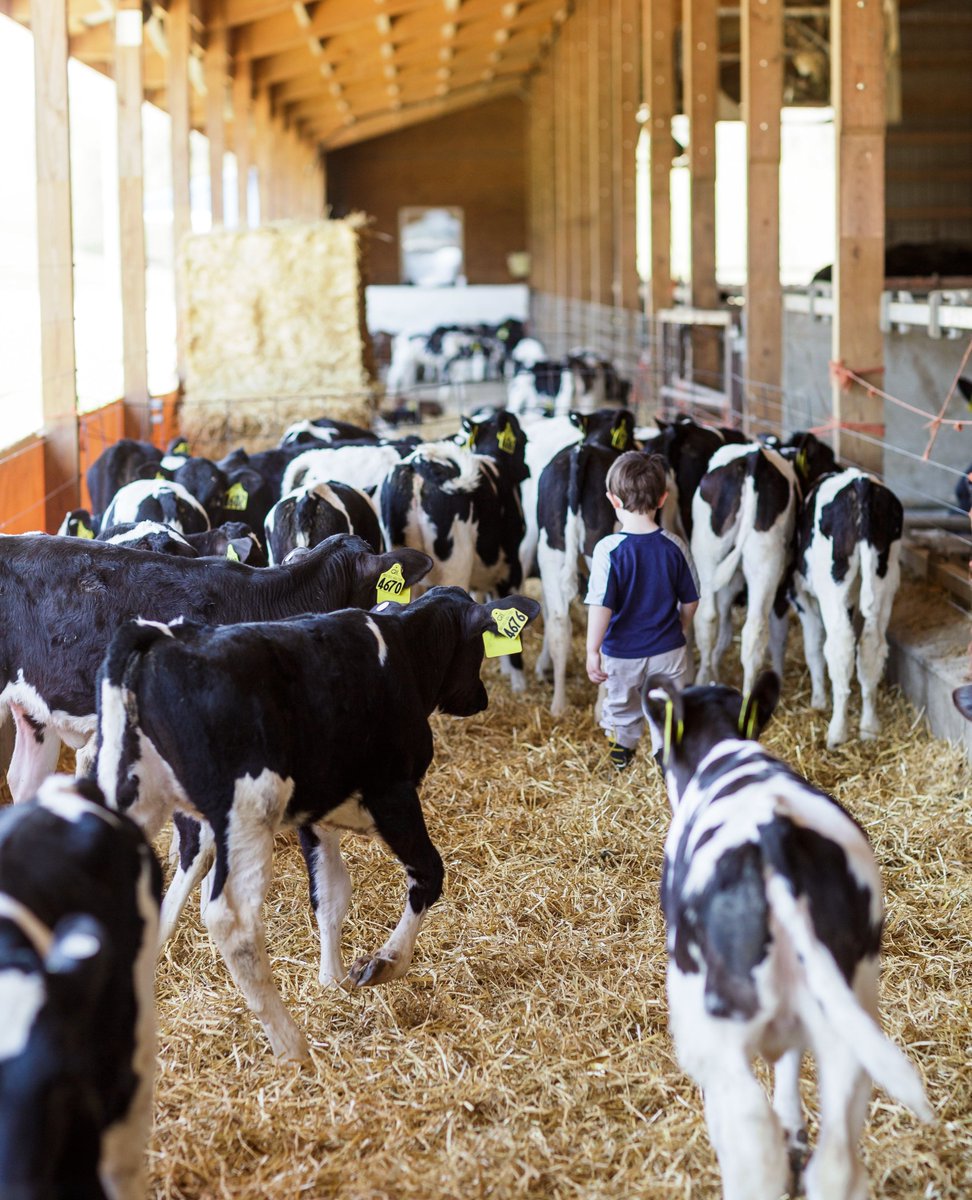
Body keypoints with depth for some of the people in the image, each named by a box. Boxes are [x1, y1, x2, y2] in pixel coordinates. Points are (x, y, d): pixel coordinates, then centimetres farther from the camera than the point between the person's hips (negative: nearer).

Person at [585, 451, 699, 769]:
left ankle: (621, 759, 41)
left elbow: (601, 605, -22)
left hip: (621, 653, -1)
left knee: (621, 708, 23)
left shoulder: (608, 549, -19)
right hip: (669, 651, 1)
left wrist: (593, 651, -16)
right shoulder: (675, 546, -9)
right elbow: (690, 600, 1)